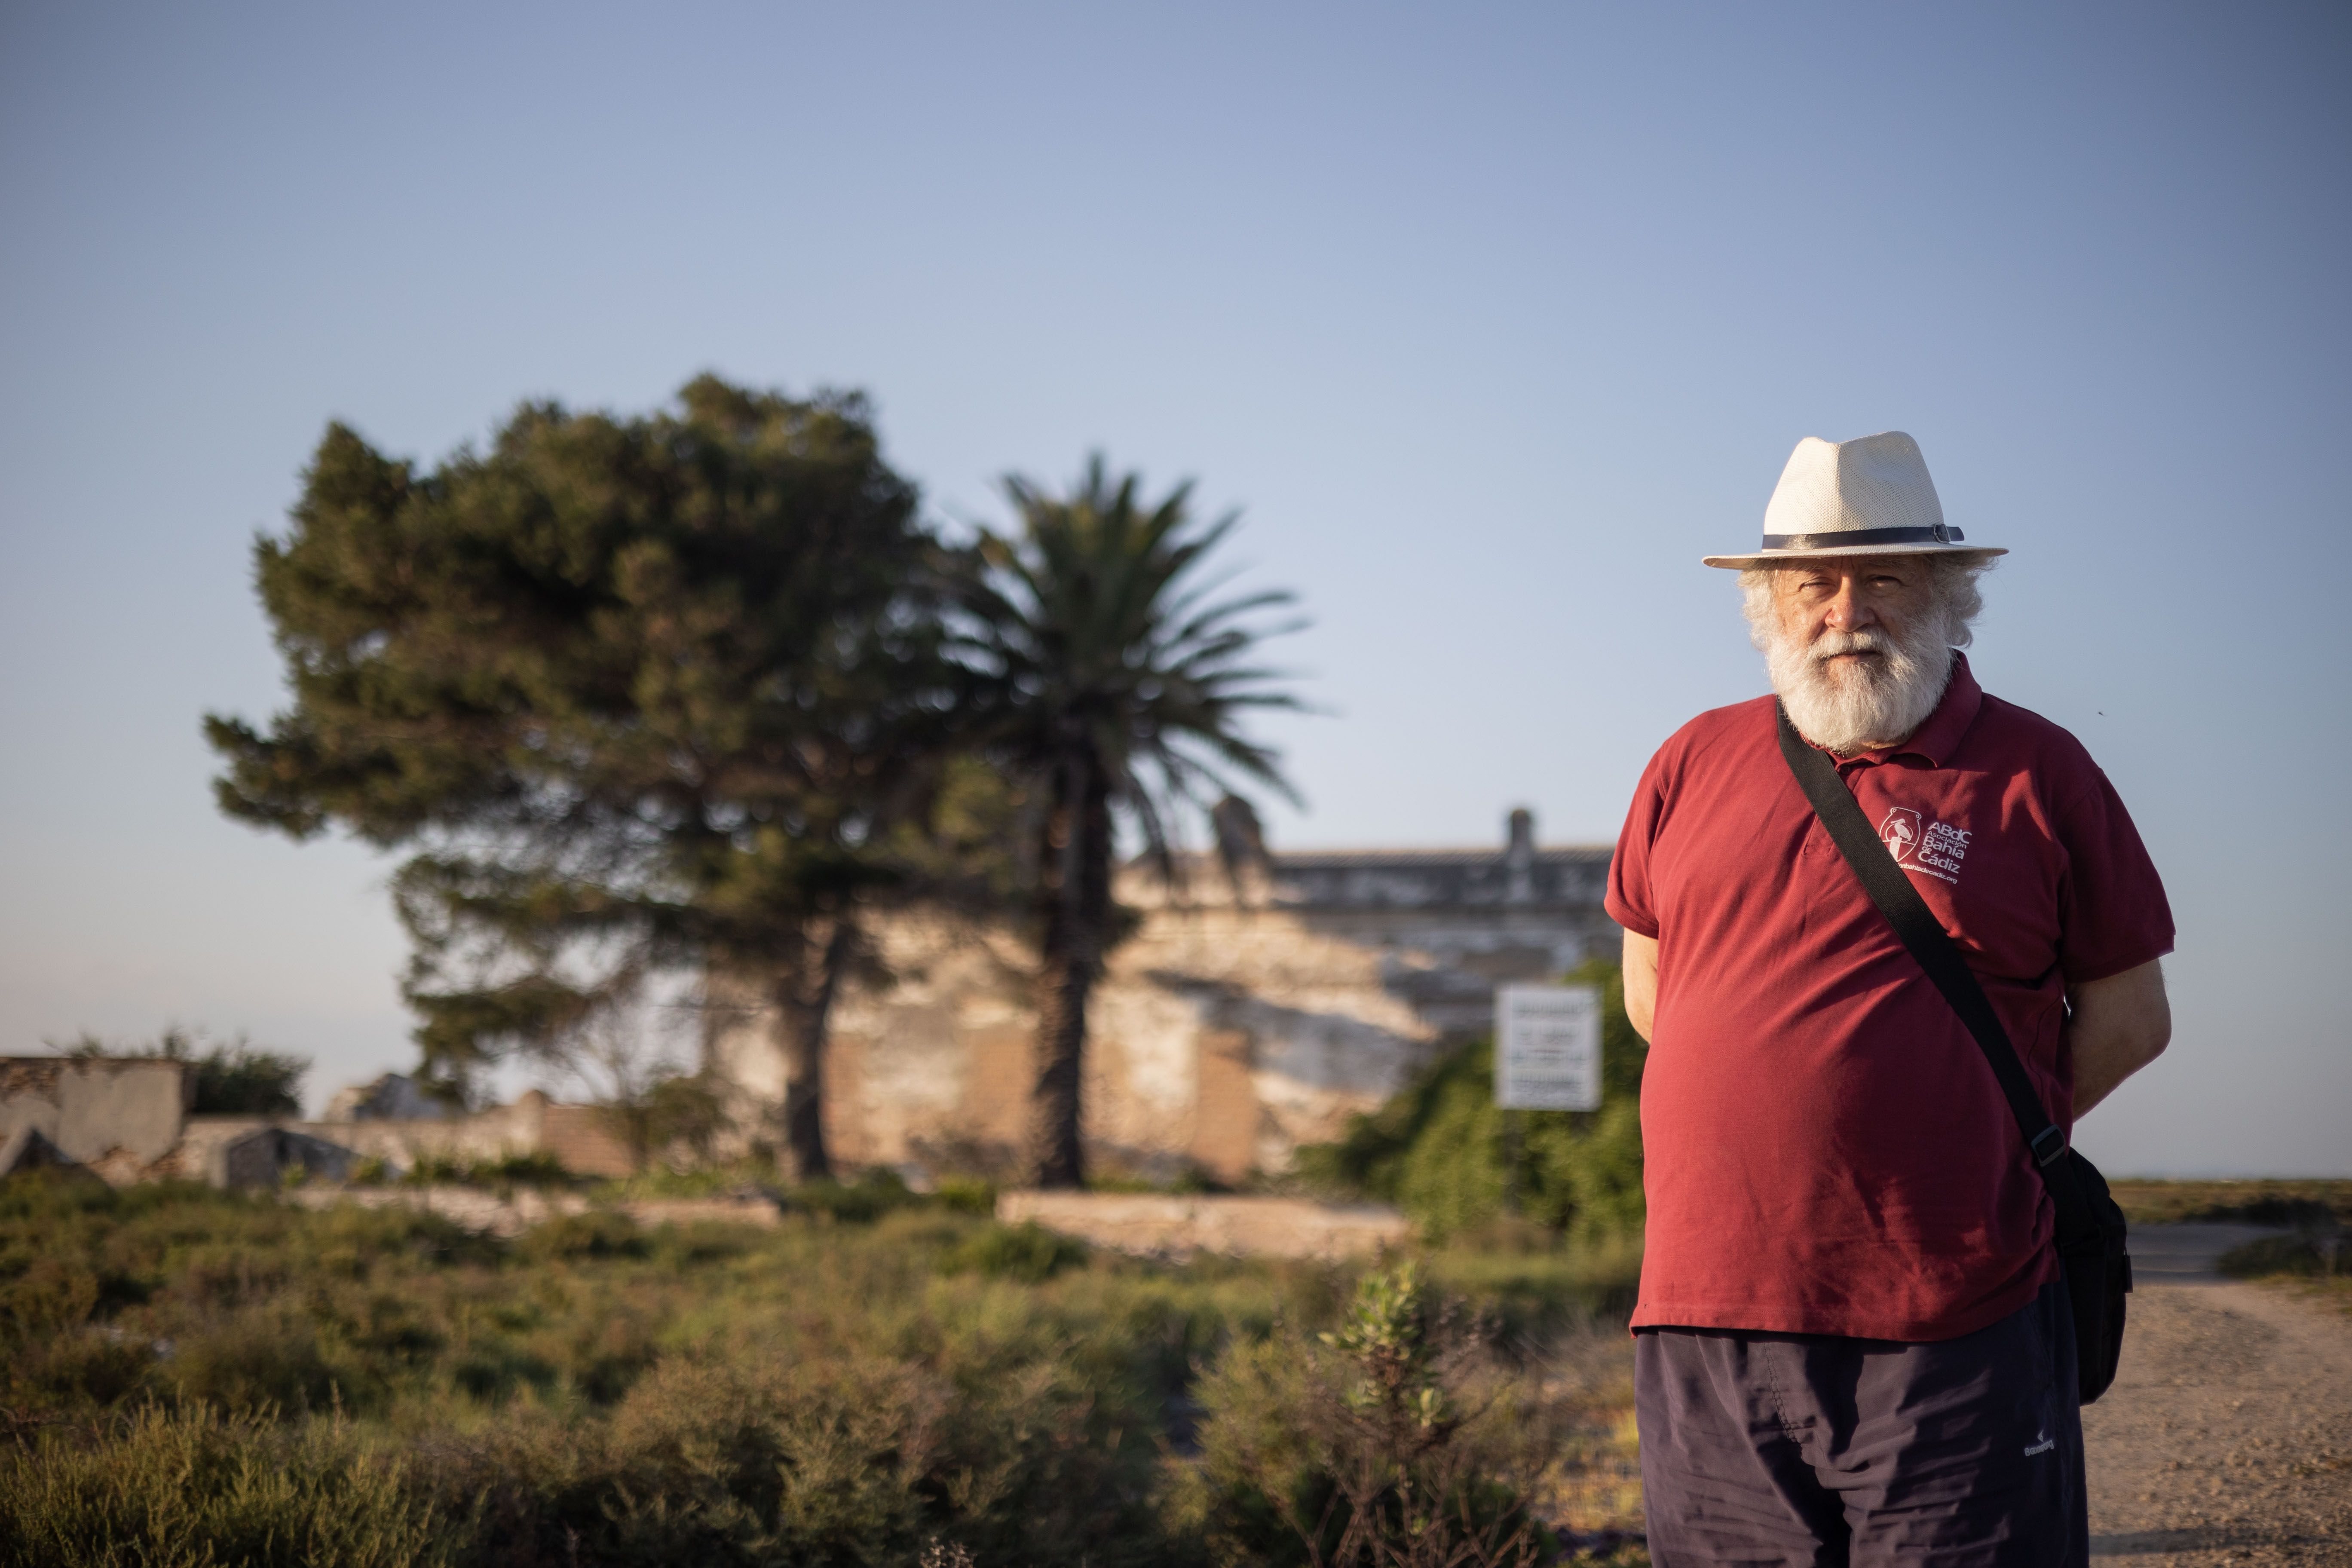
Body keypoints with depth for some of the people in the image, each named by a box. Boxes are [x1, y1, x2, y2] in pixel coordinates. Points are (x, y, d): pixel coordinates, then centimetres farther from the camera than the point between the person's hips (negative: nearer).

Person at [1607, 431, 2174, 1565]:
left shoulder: (2034, 771, 3)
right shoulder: (1694, 766, 11)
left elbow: (2129, 1018, 8)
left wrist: (1975, 1150, 7)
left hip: (1953, 1344, -3)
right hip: (1706, 1326, 3)